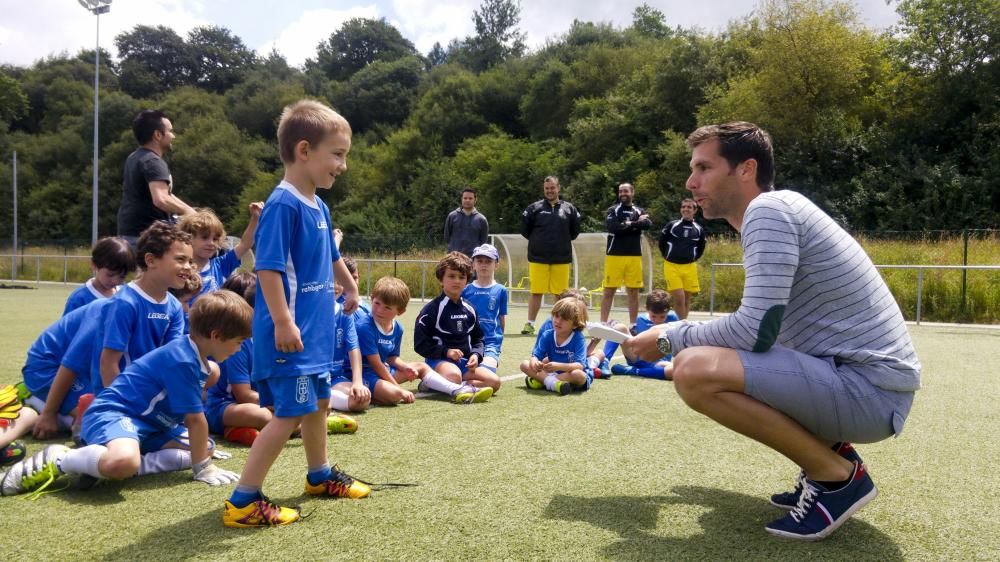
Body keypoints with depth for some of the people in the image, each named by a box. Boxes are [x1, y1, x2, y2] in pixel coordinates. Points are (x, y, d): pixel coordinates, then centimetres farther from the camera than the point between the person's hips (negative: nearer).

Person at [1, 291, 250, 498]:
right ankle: (57, 460, -13)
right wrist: (202, 468, -9)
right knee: (122, 461, -43)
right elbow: (195, 420, -18)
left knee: (205, 448, 4)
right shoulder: (182, 361, -22)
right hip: (113, 412, -11)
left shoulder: (195, 355, 7)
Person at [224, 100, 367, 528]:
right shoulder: (283, 204, -18)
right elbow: (268, 267, -23)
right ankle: (242, 502, 2)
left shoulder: (318, 206, 10)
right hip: (290, 331, -10)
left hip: (314, 328, 10)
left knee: (318, 402, 21)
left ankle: (320, 476, 40)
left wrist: (351, 288, 39)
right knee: (290, 413, -7)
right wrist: (283, 323, -28)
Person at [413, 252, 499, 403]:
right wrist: (445, 351, -17)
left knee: (494, 381, -17)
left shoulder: (469, 310, 13)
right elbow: (420, 344, -6)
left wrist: (476, 354, -3)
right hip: (439, 360, -7)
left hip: (465, 362, 7)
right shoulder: (432, 309, -3)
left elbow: (478, 339, 19)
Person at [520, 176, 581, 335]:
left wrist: (563, 241, 8)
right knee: (536, 292, 1)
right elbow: (525, 229, 8)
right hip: (538, 258, -1)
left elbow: (575, 231, 13)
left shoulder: (569, 208, 7)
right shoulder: (534, 208, 4)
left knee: (561, 293, 5)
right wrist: (537, 240, 8)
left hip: (562, 259, 1)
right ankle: (530, 324, 9)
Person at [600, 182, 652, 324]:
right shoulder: (612, 210, 3)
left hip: (634, 257, 3)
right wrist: (636, 224, -7)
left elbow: (648, 224, -8)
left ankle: (633, 325, 14)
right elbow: (612, 227, -16)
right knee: (609, 291, -1)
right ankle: (603, 324, 3)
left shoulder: (639, 211, 11)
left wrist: (627, 224, -10)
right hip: (614, 256, -2)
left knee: (633, 292, 6)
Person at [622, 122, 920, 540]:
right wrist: (684, 340, 14)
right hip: (869, 384, 10)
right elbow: (764, 329, 23)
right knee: (702, 359, 22)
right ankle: (831, 452, 12)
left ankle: (839, 476, -8)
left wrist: (668, 338, -8)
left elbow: (755, 330, -23)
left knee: (695, 371, -26)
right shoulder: (772, 214, 16)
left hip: (869, 387, -10)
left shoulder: (768, 208, -14)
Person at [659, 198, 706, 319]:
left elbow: (701, 249, 18)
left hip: (689, 267, 3)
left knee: (687, 300, 7)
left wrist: (691, 259, 11)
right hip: (672, 266, -3)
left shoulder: (699, 229, 4)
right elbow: (661, 243, 8)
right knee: (679, 298, -10)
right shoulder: (671, 225, -3)